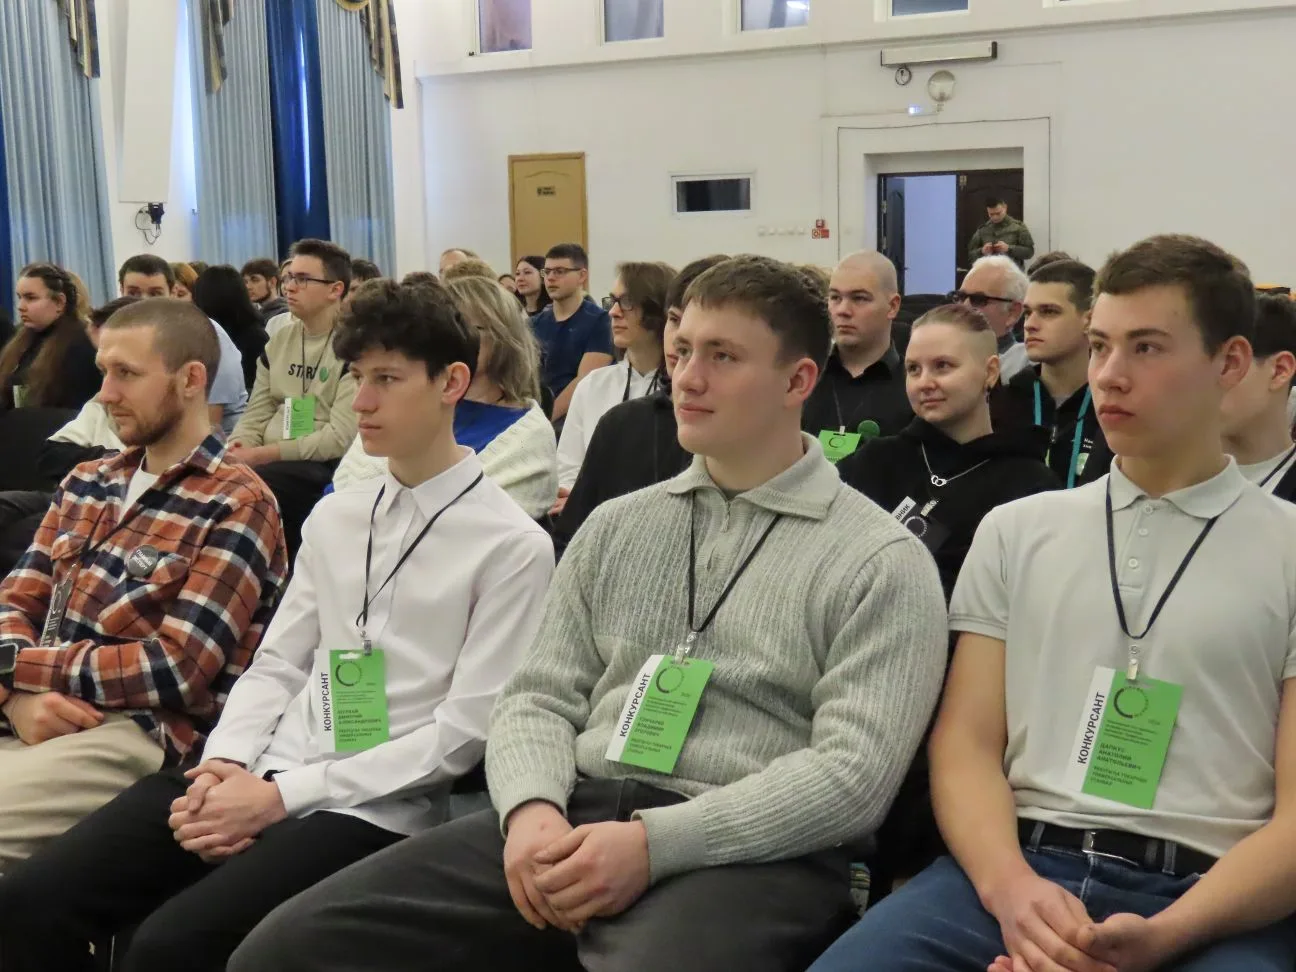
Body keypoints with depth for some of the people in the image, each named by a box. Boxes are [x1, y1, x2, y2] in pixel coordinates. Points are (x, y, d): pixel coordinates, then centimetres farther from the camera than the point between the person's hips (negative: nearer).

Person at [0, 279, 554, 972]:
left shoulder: (512, 547, -7)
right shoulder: (333, 517, 14)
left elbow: (464, 731, -11)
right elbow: (276, 666, 15)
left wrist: (281, 795, -14)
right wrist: (227, 764, -7)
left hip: (373, 808, -6)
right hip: (260, 779, 6)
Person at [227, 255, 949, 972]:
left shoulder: (882, 561, 0)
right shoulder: (616, 526, 17)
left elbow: (855, 772, -10)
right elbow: (541, 694, 14)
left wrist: (655, 843, -18)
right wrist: (532, 805, -9)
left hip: (748, 850, -4)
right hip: (573, 816, 5)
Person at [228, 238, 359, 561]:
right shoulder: (278, 341, 15)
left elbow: (340, 437, -15)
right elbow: (255, 416, 13)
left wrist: (260, 455, -17)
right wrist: (232, 453, -9)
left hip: (323, 467, -6)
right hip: (270, 462, 6)